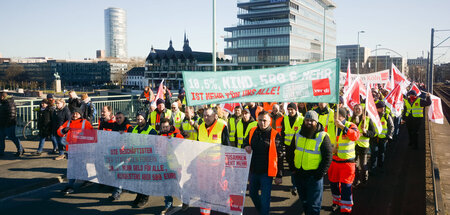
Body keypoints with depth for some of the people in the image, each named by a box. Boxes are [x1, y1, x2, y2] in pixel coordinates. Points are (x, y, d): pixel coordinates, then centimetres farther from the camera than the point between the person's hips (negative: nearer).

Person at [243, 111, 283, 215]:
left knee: (265, 199, -3)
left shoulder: (275, 135, -11)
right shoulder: (252, 131, 2)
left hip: (267, 172, -6)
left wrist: (279, 176, -10)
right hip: (253, 170, 6)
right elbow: (246, 142, 20)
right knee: (253, 194, 22)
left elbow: (279, 156, -9)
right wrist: (246, 146, -7)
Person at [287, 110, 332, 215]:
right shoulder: (298, 134, 3)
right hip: (299, 174, 5)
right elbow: (291, 151, 15)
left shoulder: (323, 137, -10)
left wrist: (320, 174, -13)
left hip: (314, 176, -5)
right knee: (304, 201, 20)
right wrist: (292, 167, 8)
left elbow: (327, 157, -8)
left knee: (313, 204, 1)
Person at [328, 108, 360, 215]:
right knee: (333, 182, 17)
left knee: (346, 185, -4)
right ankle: (336, 202, 41)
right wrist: (330, 148, -10)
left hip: (347, 161, -4)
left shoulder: (350, 126, -12)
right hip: (333, 160, 5)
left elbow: (355, 136, -33)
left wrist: (342, 126, -40)